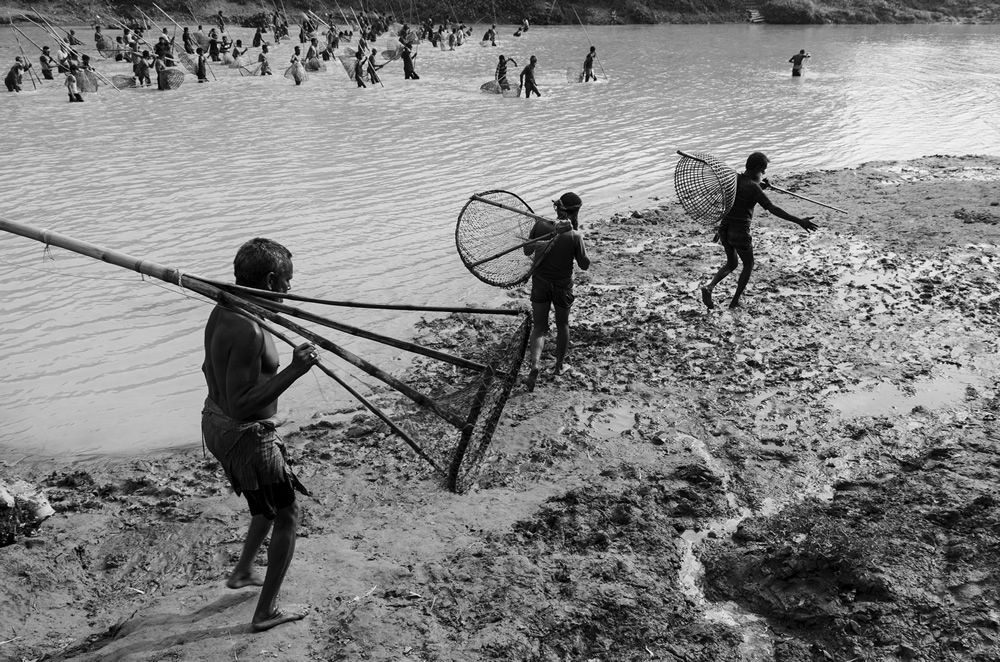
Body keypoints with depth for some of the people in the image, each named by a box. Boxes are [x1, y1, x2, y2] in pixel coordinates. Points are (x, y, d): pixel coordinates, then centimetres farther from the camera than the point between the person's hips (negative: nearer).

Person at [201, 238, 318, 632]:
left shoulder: (223, 310, 2)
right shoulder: (248, 331, -30)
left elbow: (210, 370, 15)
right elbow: (242, 405, -31)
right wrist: (293, 371, -32)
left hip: (214, 421, 10)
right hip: (245, 436, -10)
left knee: (271, 504, 30)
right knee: (286, 518, 9)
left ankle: (243, 571, 46)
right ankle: (266, 611, 21)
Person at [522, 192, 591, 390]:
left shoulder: (541, 225, -11)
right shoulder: (574, 236, -19)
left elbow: (527, 251, 1)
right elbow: (585, 265, -9)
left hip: (540, 283, 2)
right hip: (563, 286, -2)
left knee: (539, 327, 8)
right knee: (562, 325, 21)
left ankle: (534, 364, -15)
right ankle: (559, 365, 35)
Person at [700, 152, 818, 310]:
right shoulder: (753, 188, -18)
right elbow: (773, 209, -24)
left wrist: (760, 186, 10)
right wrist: (799, 221, -25)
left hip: (724, 230, 6)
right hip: (740, 233, -6)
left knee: (731, 264, 24)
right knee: (748, 265, 18)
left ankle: (709, 286, 0)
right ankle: (735, 301, 19)